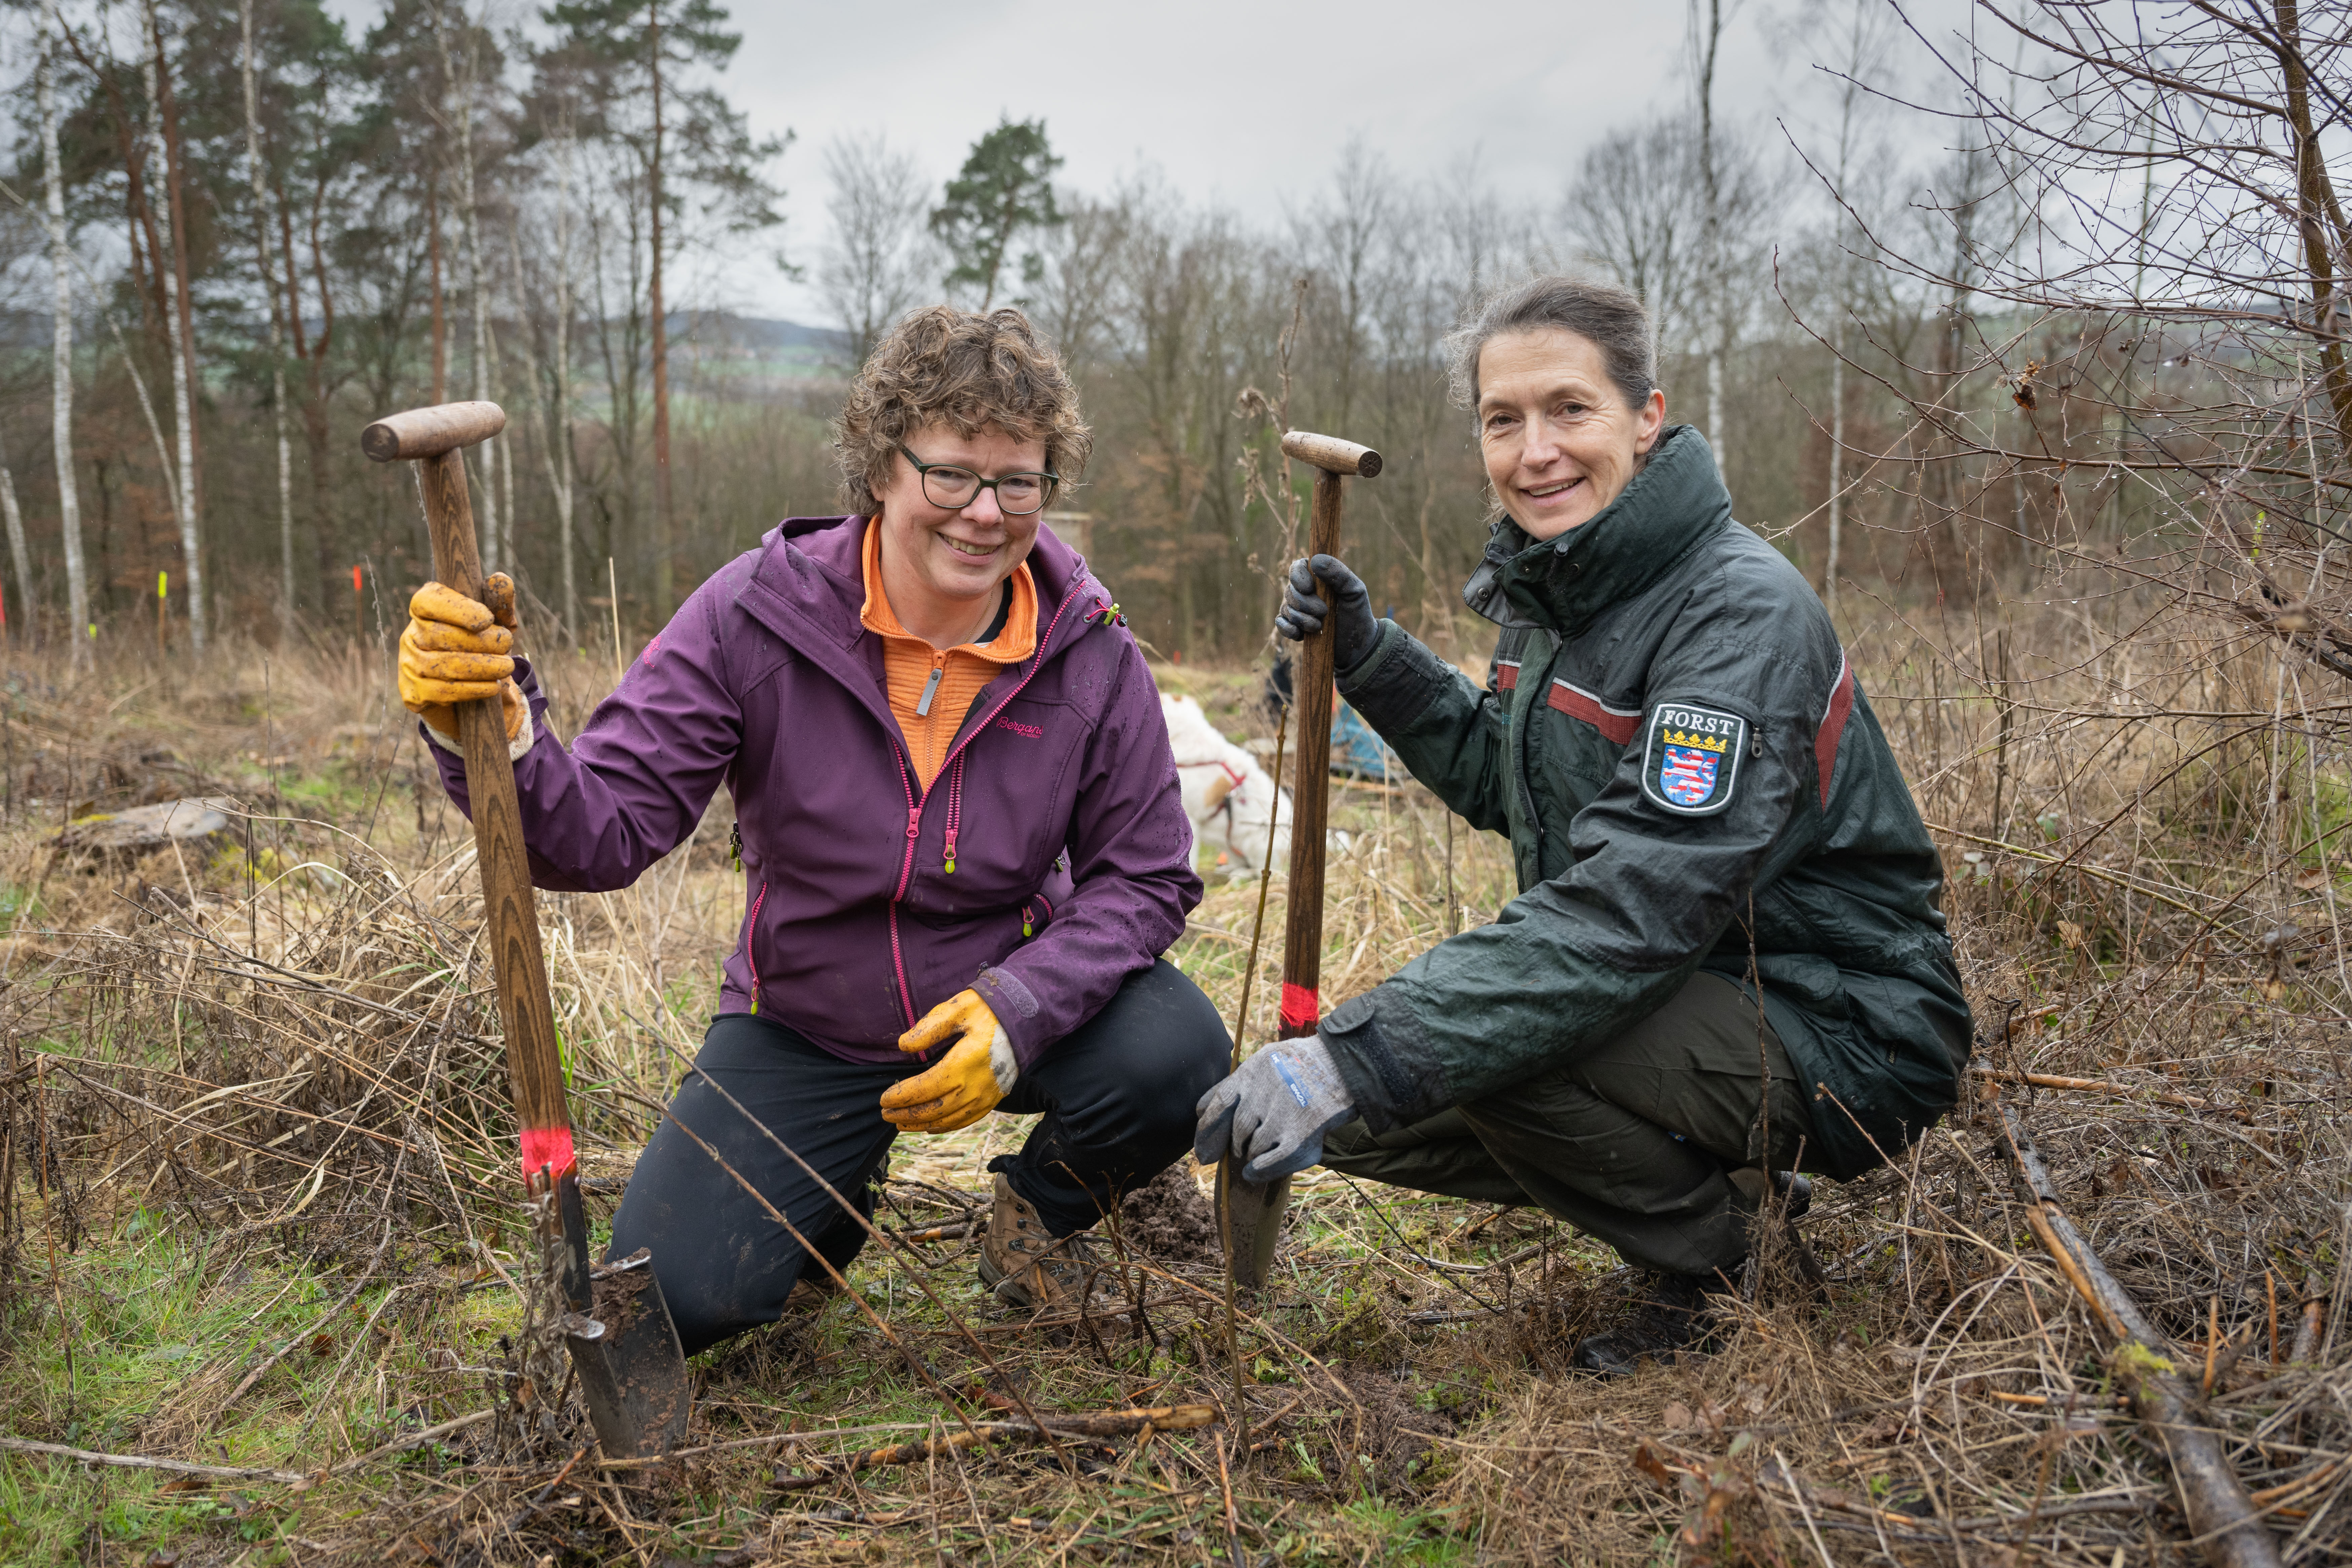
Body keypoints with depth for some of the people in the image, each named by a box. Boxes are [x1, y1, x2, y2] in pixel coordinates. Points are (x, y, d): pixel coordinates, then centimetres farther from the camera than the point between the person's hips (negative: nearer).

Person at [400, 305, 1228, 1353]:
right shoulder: (756, 613, -18)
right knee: (671, 1300, -14)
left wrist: (1018, 1010, -26)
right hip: (803, 1021, 0)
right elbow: (602, 830, -21)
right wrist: (494, 738, -43)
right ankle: (837, 1190, 23)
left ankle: (1042, 1210, 8)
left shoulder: (1090, 652, -14)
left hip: (1008, 996, 1)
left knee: (1173, 1054, -29)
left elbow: (1146, 876, -9)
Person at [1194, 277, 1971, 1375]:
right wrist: (1369, 658, 0)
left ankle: (1713, 1252, -2)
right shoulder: (1550, 587, 3)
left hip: (1835, 1033, -8)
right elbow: (1497, 780, 17)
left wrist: (1356, 1058, -39)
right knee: (1357, 1108, -1)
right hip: (1683, 996, 9)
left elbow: (1630, 912, -34)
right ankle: (1719, 1165, 13)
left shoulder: (1742, 614, -24)